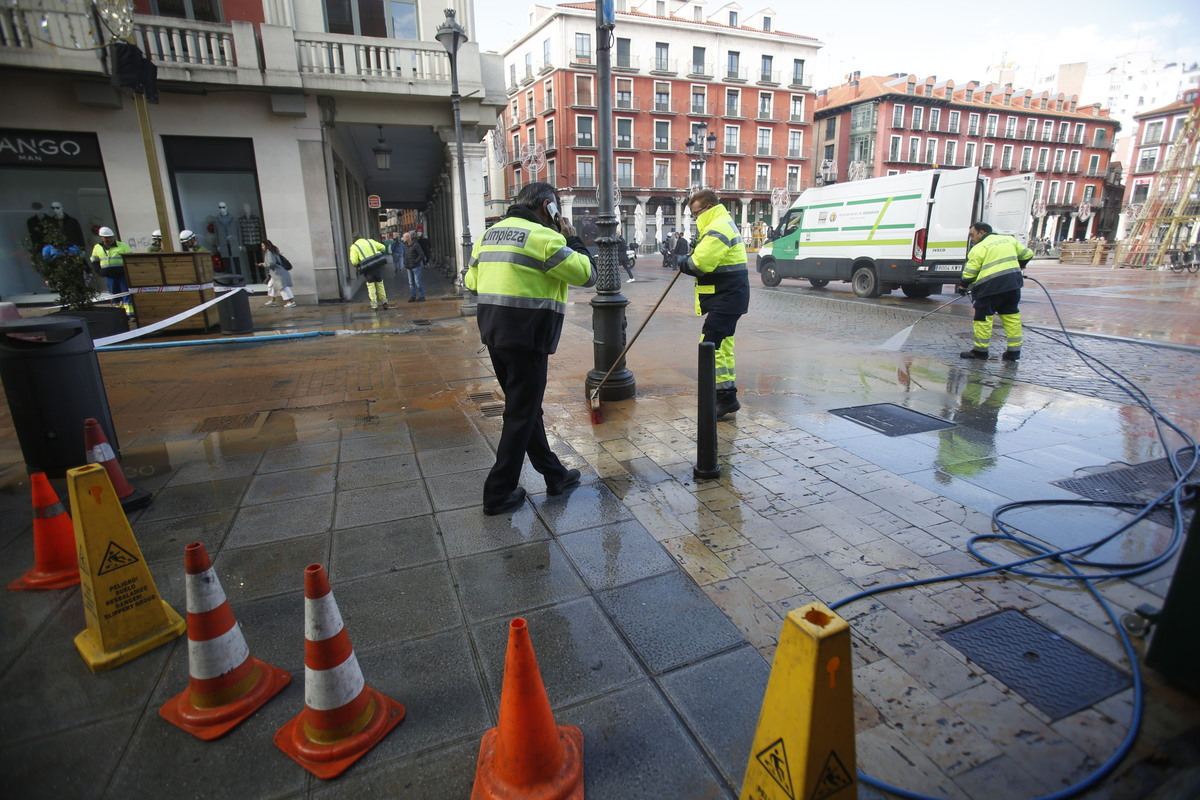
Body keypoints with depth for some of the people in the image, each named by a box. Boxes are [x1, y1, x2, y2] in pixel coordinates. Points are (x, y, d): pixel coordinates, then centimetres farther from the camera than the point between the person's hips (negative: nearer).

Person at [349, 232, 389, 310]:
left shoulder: (354, 247, -1)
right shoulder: (370, 241, 9)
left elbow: (354, 261, -9)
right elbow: (382, 247, 8)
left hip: (368, 269, -3)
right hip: (378, 265, 3)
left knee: (370, 285, 9)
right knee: (380, 283, 16)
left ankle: (374, 303, 6)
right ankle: (384, 300, 19)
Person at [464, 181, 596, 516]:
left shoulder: (491, 233, 13)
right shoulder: (543, 236, -11)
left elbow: (471, 280, 18)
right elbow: (586, 275, -9)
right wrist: (573, 240, 5)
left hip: (494, 333, 9)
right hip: (526, 337, -8)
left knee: (526, 407, 17)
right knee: (521, 415, 3)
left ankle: (554, 475, 30)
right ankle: (499, 494, 11)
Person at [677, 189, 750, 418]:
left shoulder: (718, 229, -17)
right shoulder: (723, 224, 20)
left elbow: (698, 265, -26)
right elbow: (707, 259, 16)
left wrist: (681, 260, -7)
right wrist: (688, 252, -1)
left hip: (726, 299, -11)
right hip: (729, 297, 11)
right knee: (722, 345, 16)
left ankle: (726, 397, -10)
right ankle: (728, 396, 24)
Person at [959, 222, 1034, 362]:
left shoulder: (978, 249, -3)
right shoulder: (1009, 239, 16)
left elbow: (969, 273, -5)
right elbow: (1027, 254, 25)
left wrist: (963, 287, 12)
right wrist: (1018, 266, 44)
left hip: (990, 286, -7)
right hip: (1013, 284, 7)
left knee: (983, 318, 1)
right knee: (1011, 316, 13)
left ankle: (980, 350, 4)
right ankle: (1014, 351, 16)